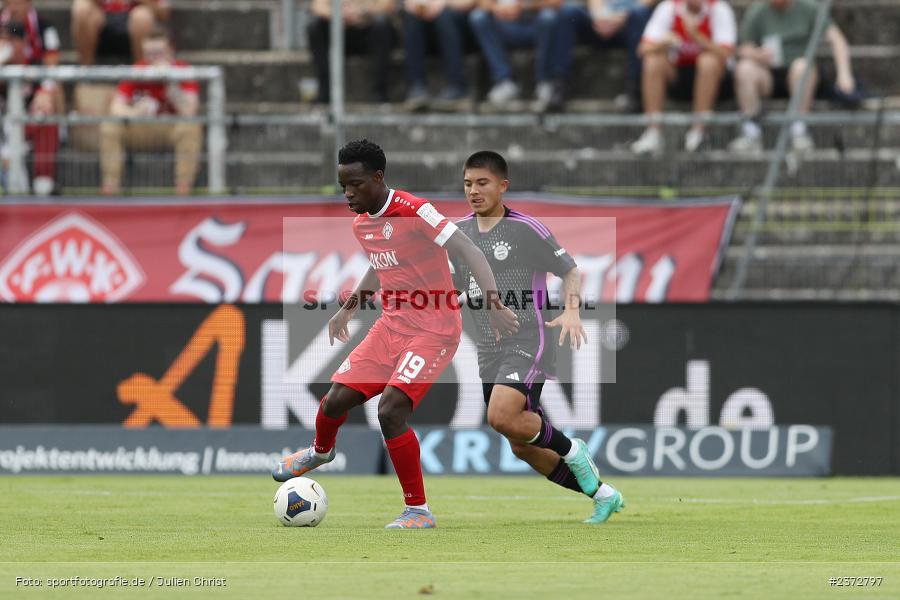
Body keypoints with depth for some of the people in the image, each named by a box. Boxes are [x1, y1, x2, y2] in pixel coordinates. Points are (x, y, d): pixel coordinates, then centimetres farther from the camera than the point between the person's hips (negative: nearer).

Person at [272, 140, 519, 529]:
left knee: (391, 411, -22)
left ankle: (418, 510, -10)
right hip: (392, 325, 7)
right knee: (336, 399, 4)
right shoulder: (361, 223, 7)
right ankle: (321, 451, 41)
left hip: (434, 331, -7)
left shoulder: (413, 212, -19)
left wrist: (493, 304, -36)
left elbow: (468, 252, -24)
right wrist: (348, 310, 31)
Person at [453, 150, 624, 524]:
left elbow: (570, 271, -3)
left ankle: (570, 449, -1)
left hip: (528, 343, -7)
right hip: (490, 351, 7)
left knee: (501, 417, -29)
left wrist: (571, 312, -19)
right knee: (522, 446, 6)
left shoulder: (526, 229, -8)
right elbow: (456, 290, 20)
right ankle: (603, 495, 22)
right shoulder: (459, 232, 9)